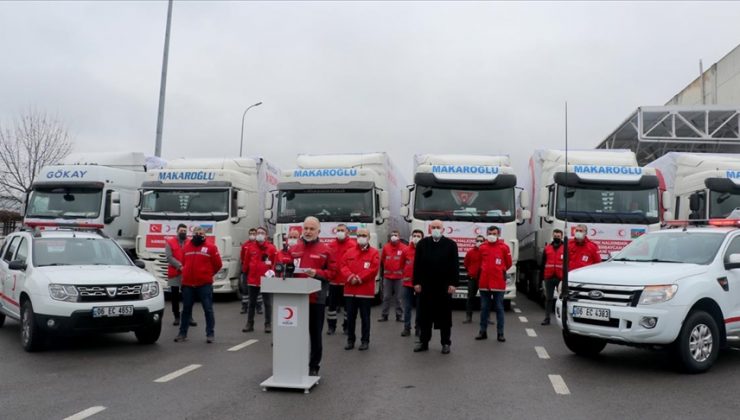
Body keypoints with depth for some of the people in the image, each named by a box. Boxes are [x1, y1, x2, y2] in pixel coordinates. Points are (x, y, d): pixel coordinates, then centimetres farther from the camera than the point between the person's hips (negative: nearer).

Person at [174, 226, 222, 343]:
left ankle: (210, 334, 5)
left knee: (208, 309, -1)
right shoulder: (187, 246, 9)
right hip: (188, 283, 4)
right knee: (186, 309, 12)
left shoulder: (211, 247, -3)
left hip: (205, 284, -4)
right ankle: (182, 333, 22)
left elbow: (217, 264, 3)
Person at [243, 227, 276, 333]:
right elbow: (247, 262, 13)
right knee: (252, 303, 12)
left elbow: (276, 263, -2)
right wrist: (247, 273, 11)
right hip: (253, 279, 3)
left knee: (267, 303, 5)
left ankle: (268, 325, 13)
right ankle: (249, 324, 21)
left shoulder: (271, 248, -4)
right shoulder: (251, 248, 5)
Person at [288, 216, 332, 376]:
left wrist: (317, 273, -16)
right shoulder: (294, 249, 11)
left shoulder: (325, 250, 1)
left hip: (316, 298, -2)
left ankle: (314, 366, 16)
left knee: (315, 334, 5)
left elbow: (332, 272, -1)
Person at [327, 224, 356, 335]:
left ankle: (347, 326, 19)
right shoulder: (331, 245, 6)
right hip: (333, 280, 3)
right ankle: (331, 326, 18)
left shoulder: (353, 245, -6)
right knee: (331, 303, 7)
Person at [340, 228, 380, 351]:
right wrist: (350, 277, -15)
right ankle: (350, 340, 20)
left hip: (365, 291, -3)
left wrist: (359, 278, -15)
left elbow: (373, 269, -11)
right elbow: (343, 266, 2)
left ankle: (365, 341, 14)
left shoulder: (374, 252, -1)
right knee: (350, 317, 9)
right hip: (350, 290, 3)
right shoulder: (349, 252, 9)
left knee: (365, 317, 5)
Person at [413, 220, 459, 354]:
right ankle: (423, 342, 18)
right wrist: (416, 282, -1)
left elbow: (455, 265, -1)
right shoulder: (422, 244, 6)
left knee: (444, 316, 5)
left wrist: (453, 283, -7)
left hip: (444, 286, -2)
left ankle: (446, 343, 15)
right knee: (424, 316, 8)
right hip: (425, 286, 2)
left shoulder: (451, 244, 1)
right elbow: (417, 264, 5)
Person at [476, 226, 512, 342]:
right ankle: (483, 332, 16)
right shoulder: (482, 247, 4)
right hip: (484, 282, 2)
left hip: (498, 282, -2)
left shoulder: (504, 247, -4)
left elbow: (508, 263, 7)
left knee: (499, 308, 4)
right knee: (484, 308, 8)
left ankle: (500, 333, 10)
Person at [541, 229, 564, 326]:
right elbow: (543, 263, 11)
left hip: (561, 278, -3)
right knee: (548, 298, 7)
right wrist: (542, 276, 6)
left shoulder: (565, 248, 1)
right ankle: (547, 318, 11)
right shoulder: (547, 248, 10)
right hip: (549, 277, 3)